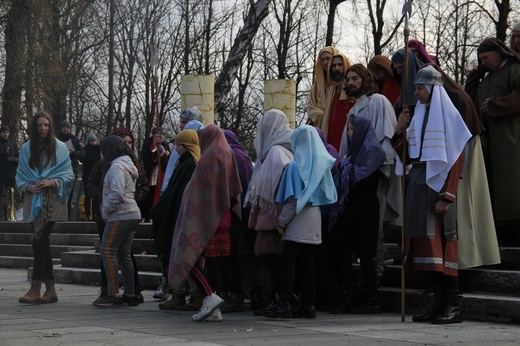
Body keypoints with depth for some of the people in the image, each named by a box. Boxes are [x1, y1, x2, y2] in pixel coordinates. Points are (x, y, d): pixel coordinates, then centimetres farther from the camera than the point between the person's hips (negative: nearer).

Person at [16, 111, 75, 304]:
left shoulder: (59, 147, 1)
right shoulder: (26, 149, 9)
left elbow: (68, 175, 0)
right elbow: (20, 176, 12)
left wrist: (52, 182, -16)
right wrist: (28, 187, -8)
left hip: (52, 201, -3)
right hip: (34, 201, 3)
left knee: (39, 241, -13)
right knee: (42, 243, 5)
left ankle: (36, 288, -12)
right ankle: (50, 289, 11)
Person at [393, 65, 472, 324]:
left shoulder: (448, 115, -5)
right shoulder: (417, 116, 16)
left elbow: (456, 159, -11)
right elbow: (407, 157, 16)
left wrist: (446, 196, -18)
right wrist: (399, 132, 0)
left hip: (438, 185, -7)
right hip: (418, 184, 7)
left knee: (441, 242, -10)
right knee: (425, 243, 4)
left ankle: (453, 305, -6)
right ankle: (439, 303, 9)